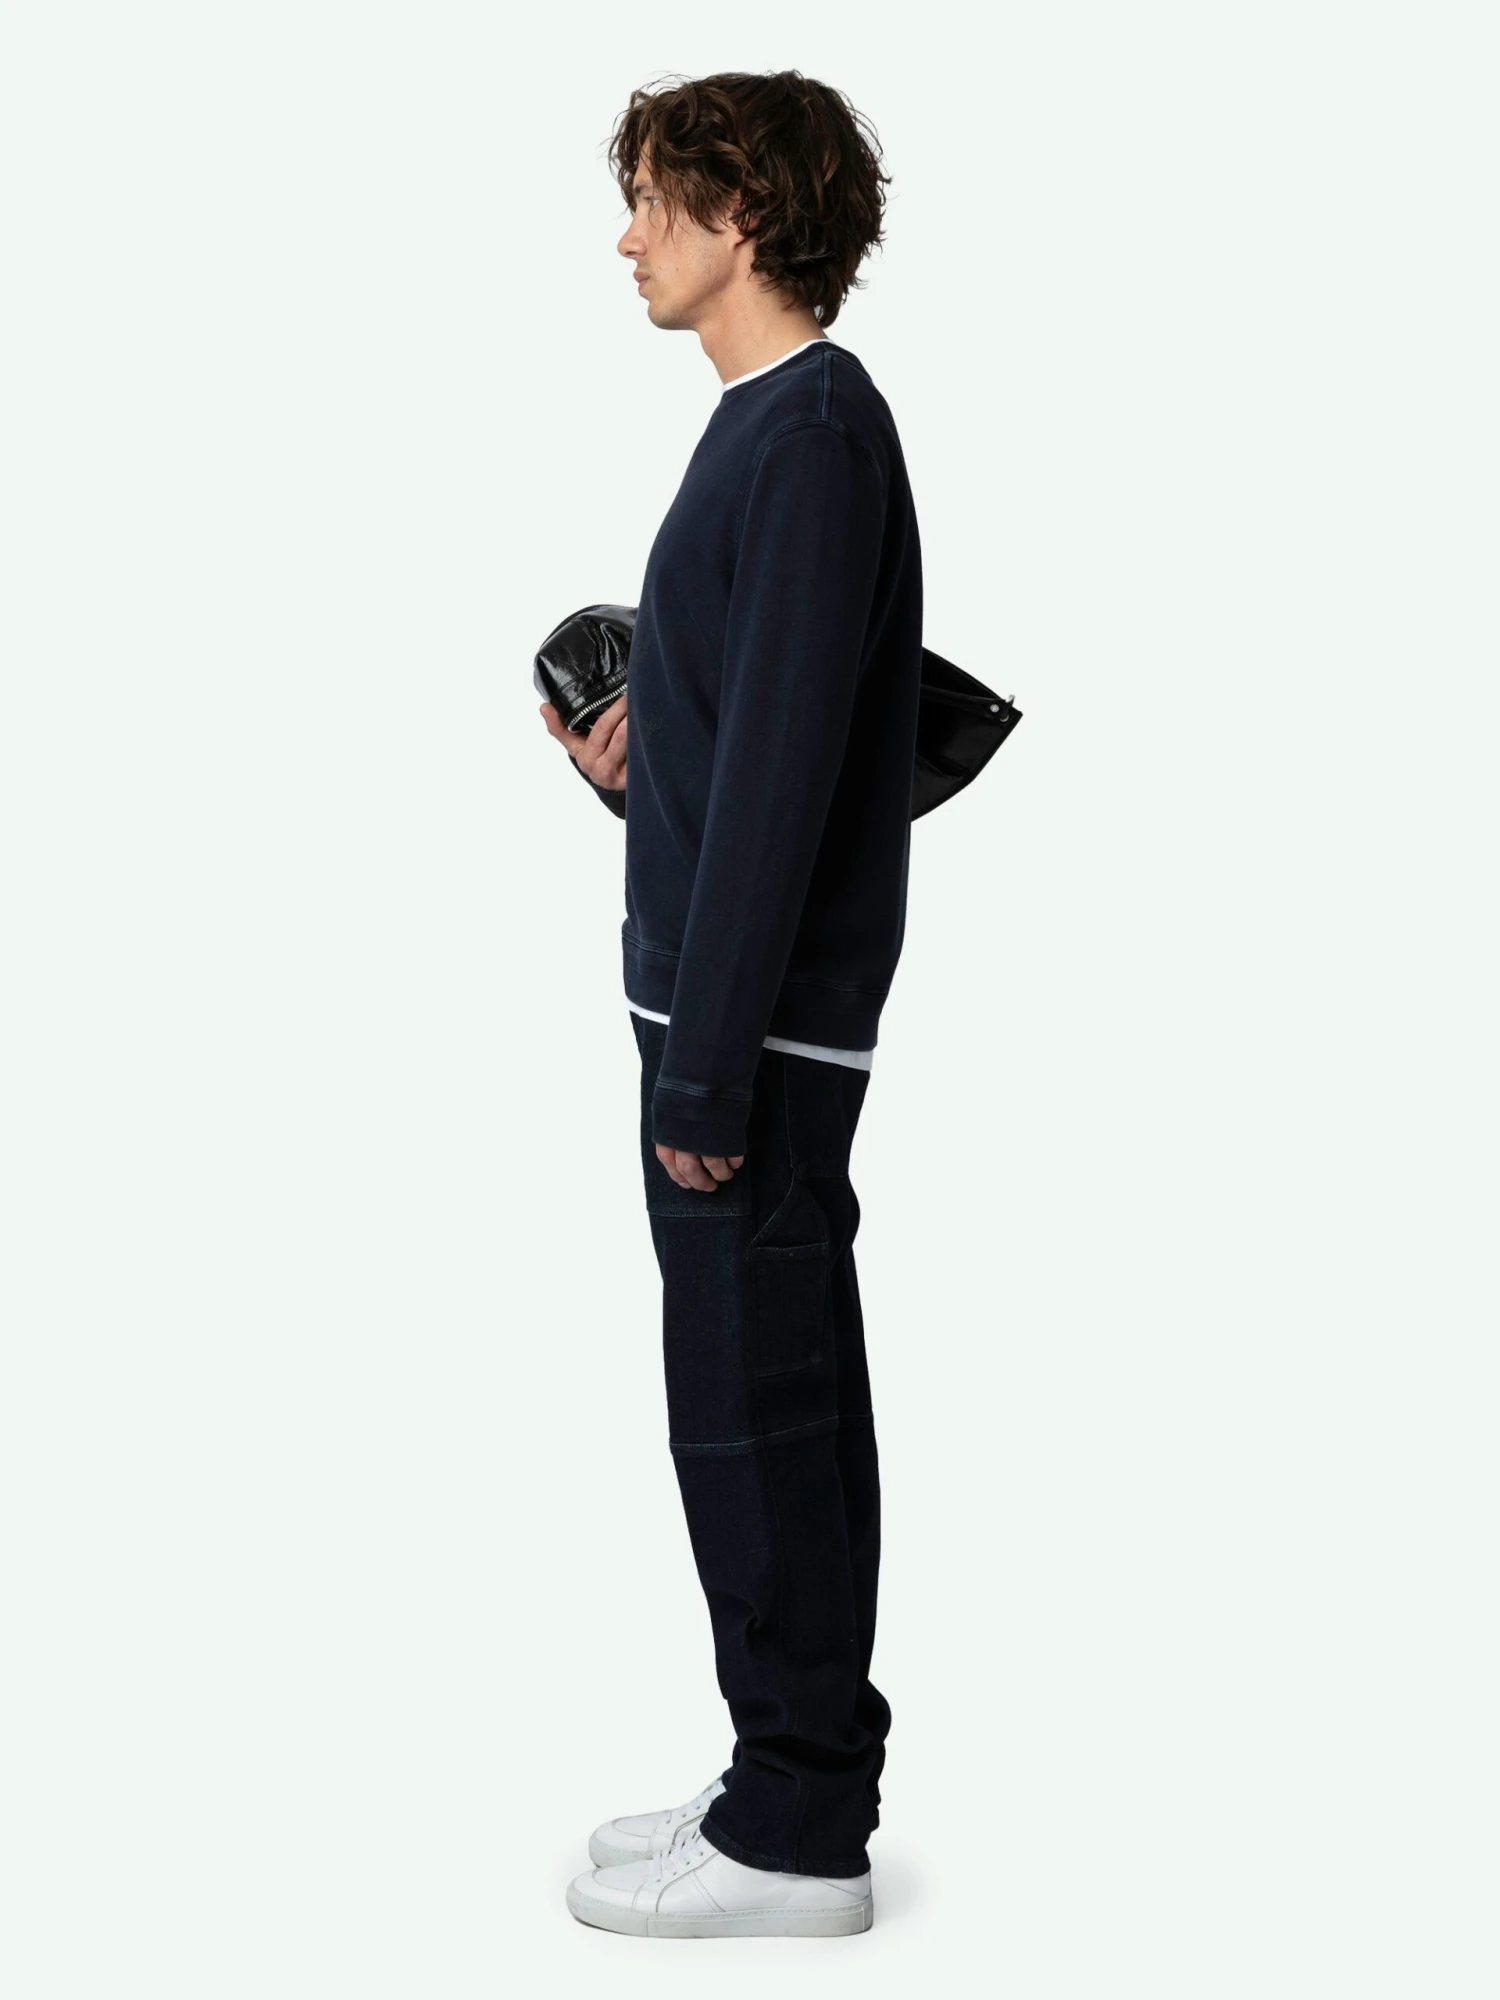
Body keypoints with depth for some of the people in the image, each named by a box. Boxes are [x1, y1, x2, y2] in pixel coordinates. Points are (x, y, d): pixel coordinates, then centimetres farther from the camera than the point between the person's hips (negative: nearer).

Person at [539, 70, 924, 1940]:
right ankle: (800, 1778, 28)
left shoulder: (814, 434, -16)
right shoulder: (778, 420, 15)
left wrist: (708, 1071, -20)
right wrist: (646, 739, 5)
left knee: (756, 1403, -2)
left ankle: (795, 1835, 11)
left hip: (761, 1017, -10)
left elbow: (783, 771, -21)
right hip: (734, 1006, 10)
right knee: (775, 1397, 15)